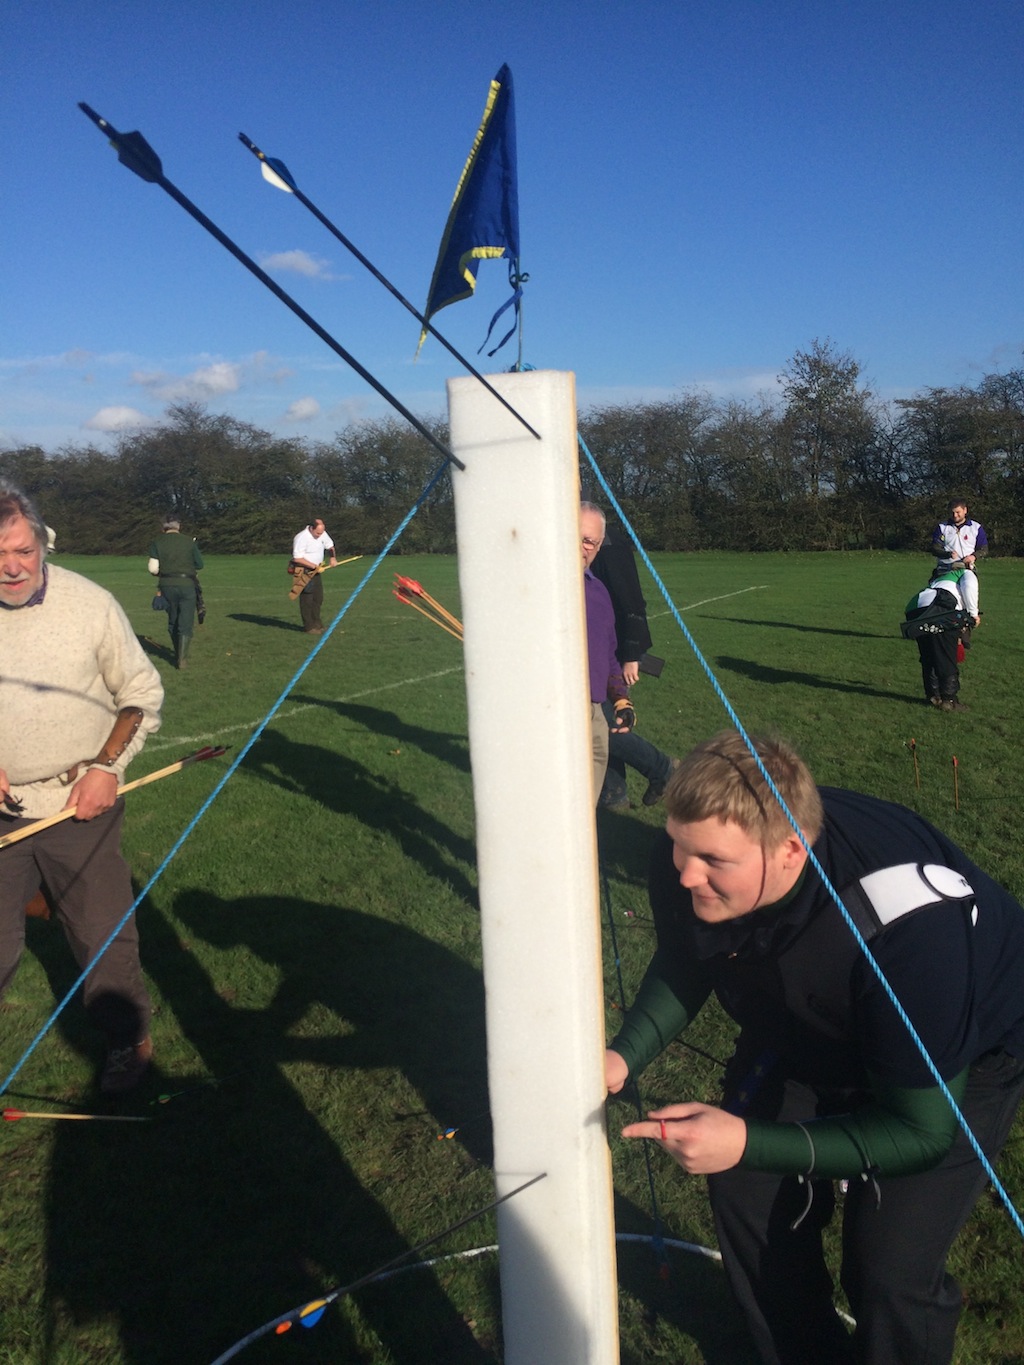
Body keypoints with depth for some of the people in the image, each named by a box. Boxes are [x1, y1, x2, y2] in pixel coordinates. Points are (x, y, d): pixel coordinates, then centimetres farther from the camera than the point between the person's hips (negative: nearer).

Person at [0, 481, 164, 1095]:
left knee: (103, 935, 10)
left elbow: (143, 693, 0)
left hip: (80, 805, -1)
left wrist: (107, 766, -10)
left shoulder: (89, 602, -9)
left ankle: (129, 1039, 32)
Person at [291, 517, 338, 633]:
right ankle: (309, 627, -1)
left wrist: (333, 557, 0)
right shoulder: (301, 538, -23)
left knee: (318, 598, 11)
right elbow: (297, 558, -25)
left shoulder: (322, 533, 1)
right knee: (307, 598, -6)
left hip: (315, 570, 8)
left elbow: (330, 546, 18)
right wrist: (314, 566, -25)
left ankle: (316, 624, 22)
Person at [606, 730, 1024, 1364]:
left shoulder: (912, 928, -43)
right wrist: (626, 1055, -22)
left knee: (889, 1269, -13)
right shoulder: (689, 856, -28)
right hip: (812, 1030, 5)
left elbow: (923, 1132, -30)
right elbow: (684, 966, -5)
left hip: (967, 1055, -4)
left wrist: (749, 1143, -39)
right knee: (747, 1192, 2)